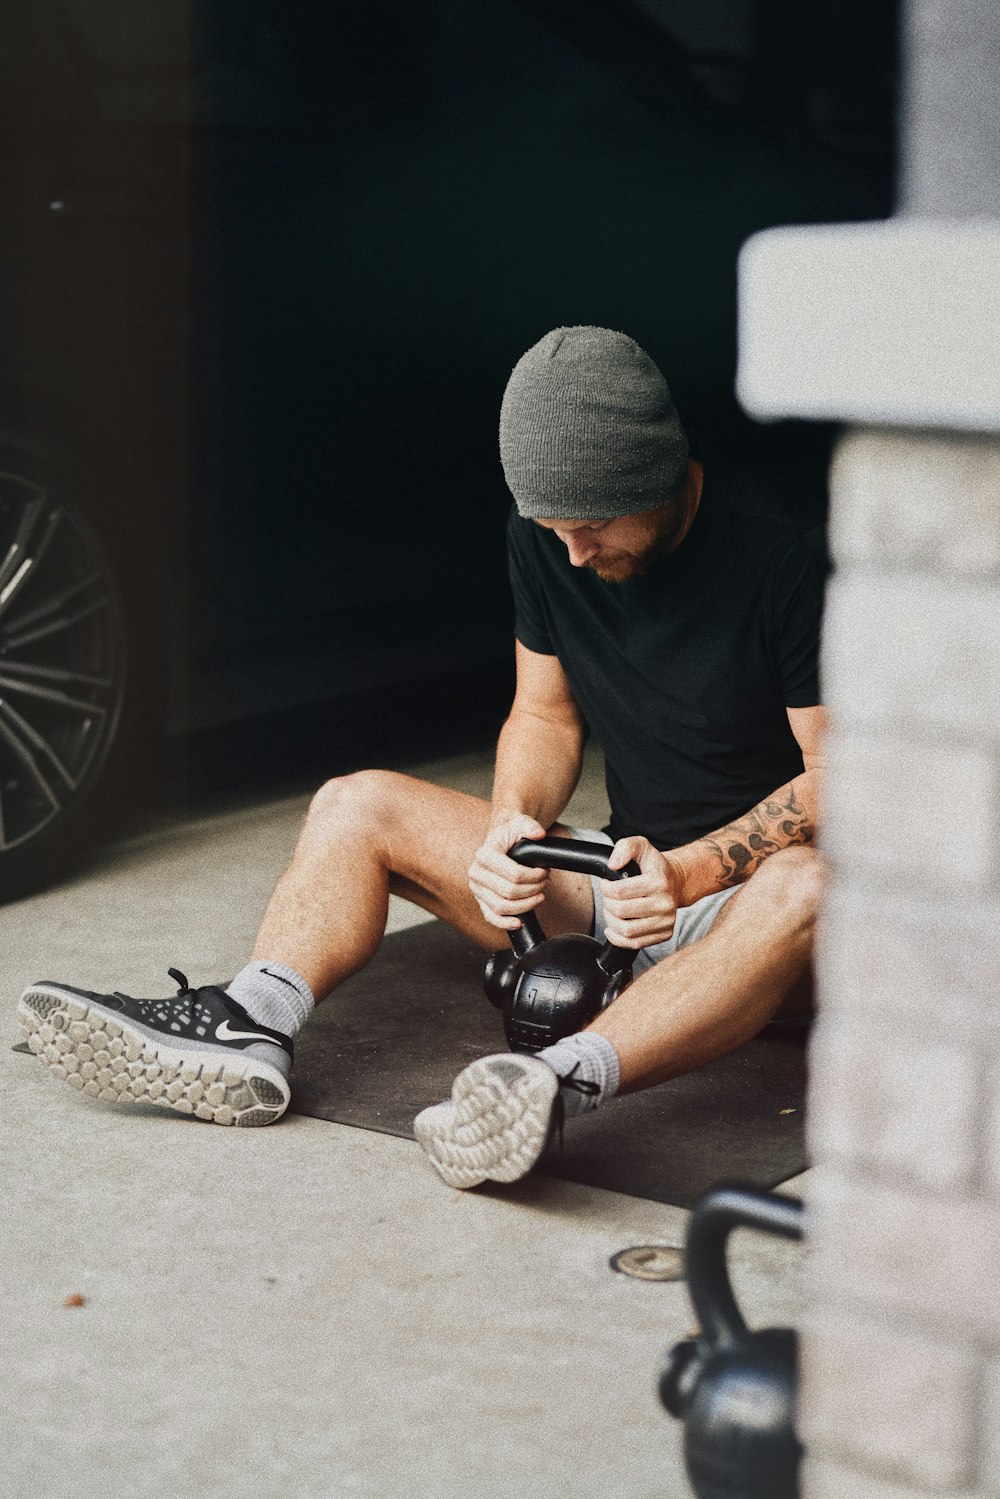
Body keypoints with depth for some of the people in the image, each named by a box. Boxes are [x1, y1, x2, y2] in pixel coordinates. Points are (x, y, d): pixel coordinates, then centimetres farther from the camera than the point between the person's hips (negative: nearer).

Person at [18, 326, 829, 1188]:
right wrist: (516, 824, -13)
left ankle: (566, 1081, -62)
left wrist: (688, 873, -29)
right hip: (629, 871, 6)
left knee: (806, 890, -43)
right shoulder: (544, 536, -1)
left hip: (743, 890, -6)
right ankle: (249, 1028, -29)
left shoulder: (783, 551, -20)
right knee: (358, 804, -4)